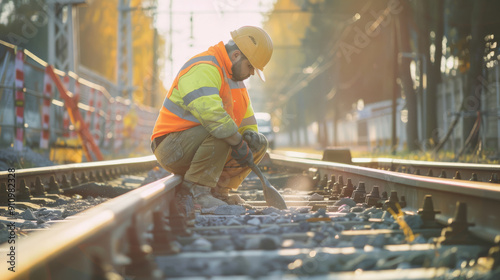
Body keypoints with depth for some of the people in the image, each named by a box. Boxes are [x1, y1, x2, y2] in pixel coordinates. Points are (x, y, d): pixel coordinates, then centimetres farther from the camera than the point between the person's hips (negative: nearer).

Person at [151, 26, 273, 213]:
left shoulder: (234, 76, 14)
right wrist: (239, 144, -27)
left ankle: (217, 191, 2)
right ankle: (193, 191, -25)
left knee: (258, 144, 5)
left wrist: (250, 134, -2)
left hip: (202, 145, 10)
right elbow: (211, 113, -34)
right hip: (172, 146, -9)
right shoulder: (204, 69, -20)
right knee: (217, 131, -36)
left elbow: (246, 117, 21)